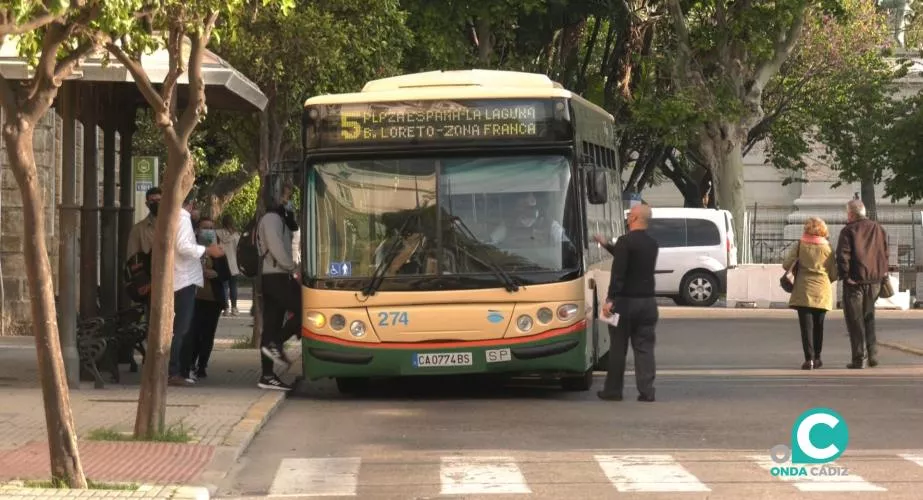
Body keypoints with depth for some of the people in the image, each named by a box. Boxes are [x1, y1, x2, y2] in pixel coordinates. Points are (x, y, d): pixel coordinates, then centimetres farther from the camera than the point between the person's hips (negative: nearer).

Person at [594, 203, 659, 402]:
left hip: (625, 301, -6)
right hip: (647, 301, 6)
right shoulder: (652, 244, 11)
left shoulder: (626, 241, -13)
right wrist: (606, 245, 35)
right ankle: (646, 391, 0)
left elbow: (618, 272, -20)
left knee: (618, 348, 3)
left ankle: (613, 391, 9)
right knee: (644, 348, 6)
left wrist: (610, 299, -21)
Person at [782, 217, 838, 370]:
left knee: (806, 325, -3)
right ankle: (816, 358, 21)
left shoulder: (800, 245, -2)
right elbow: (834, 274, 1)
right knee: (818, 325, 14)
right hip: (822, 292, 2)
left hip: (803, 291, -2)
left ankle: (809, 358, -14)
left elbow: (786, 264, -7)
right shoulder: (827, 247, 2)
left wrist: (795, 272, 14)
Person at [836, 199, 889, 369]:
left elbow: (842, 255, -16)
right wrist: (883, 273, 14)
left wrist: (845, 276, -10)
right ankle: (873, 354, 12)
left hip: (855, 281, -5)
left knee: (855, 321, 1)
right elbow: (885, 253, 11)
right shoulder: (879, 229, 10)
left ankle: (859, 359, -2)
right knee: (869, 318, 19)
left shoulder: (848, 231, -7)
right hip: (874, 280, 5)